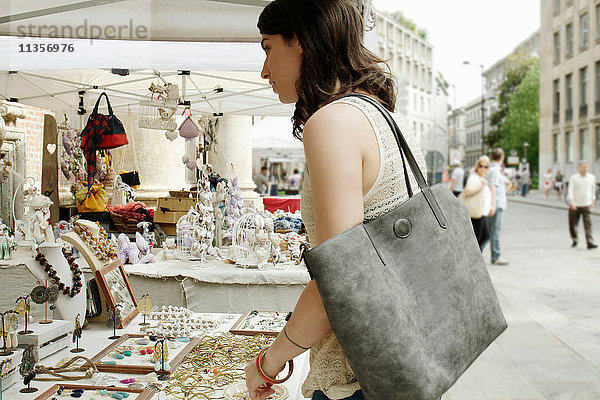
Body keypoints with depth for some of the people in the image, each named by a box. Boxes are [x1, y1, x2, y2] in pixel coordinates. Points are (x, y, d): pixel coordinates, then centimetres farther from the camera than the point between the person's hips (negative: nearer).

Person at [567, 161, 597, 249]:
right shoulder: (573, 178, -5)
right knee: (573, 225, 6)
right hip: (575, 205, -1)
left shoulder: (592, 177, 6)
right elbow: (570, 191, -13)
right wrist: (571, 202, -26)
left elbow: (593, 189, 20)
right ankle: (574, 240, 27)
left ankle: (590, 243, -15)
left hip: (586, 205, 1)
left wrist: (593, 200, 20)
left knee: (588, 224, -11)